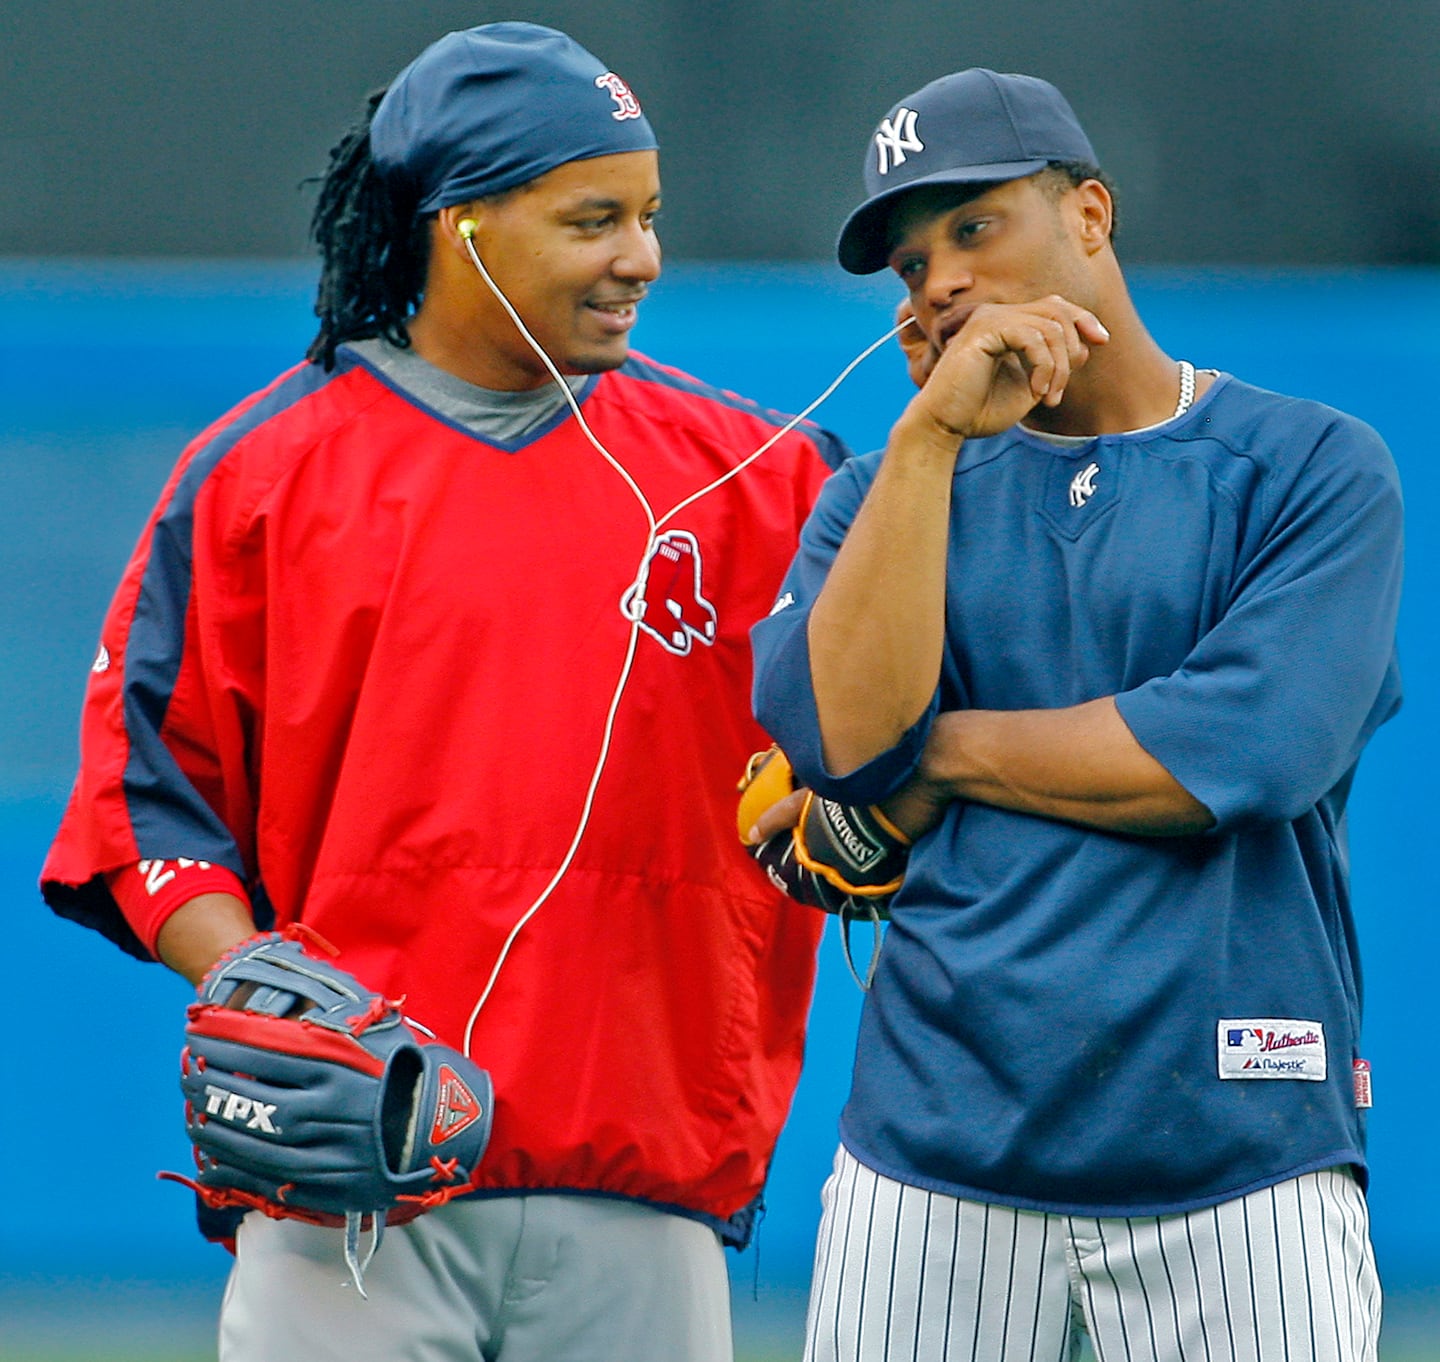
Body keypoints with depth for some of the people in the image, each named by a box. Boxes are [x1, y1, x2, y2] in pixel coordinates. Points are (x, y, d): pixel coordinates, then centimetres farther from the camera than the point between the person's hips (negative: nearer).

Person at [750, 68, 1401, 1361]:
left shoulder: (1315, 467, 2)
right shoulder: (882, 492, 14)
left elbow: (1241, 751, -12)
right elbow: (833, 733, -5)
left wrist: (938, 753, -2)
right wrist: (934, 432, -7)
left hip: (1240, 1151, -2)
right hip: (936, 1147, 3)